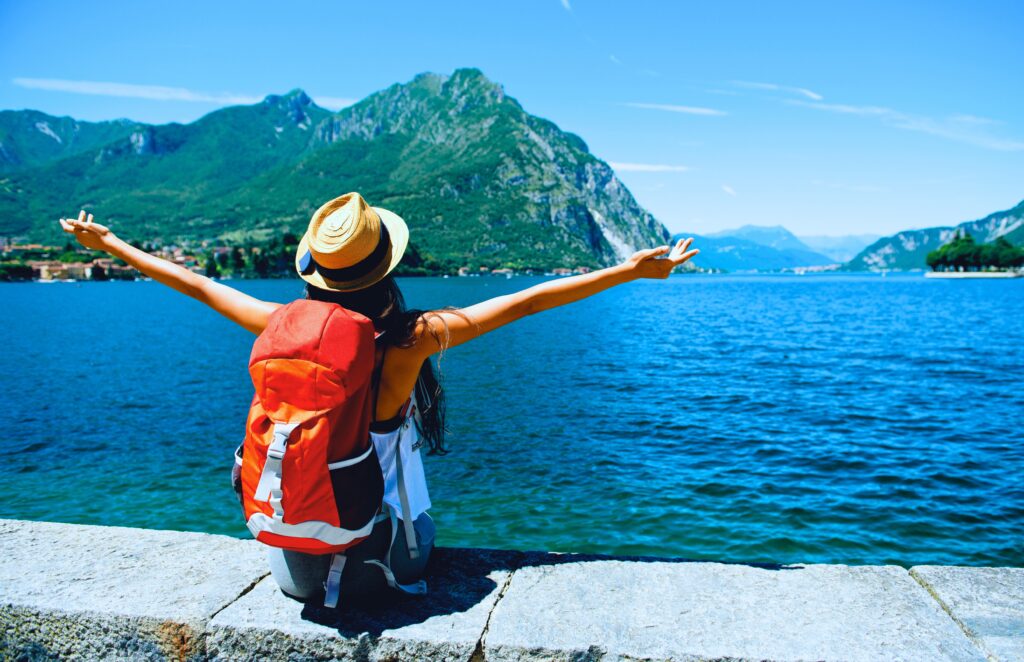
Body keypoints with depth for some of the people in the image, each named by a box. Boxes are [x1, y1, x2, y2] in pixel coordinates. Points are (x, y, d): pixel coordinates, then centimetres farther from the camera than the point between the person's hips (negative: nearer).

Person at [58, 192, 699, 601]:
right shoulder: (413, 337, -26)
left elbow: (198, 285, -3)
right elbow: (526, 301, -23)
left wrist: (109, 244, 15)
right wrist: (632, 270, -15)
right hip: (380, 513, -2)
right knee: (413, 563, 36)